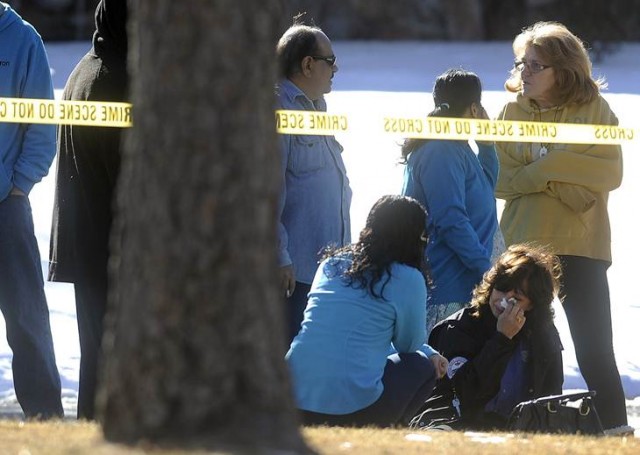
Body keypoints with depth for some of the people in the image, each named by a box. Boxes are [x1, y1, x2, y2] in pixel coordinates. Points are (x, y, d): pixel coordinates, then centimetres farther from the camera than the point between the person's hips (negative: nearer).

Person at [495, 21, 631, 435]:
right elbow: (502, 179, -3)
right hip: (524, 245, 3)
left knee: (594, 349, -4)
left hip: (580, 247, -3)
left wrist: (546, 166, -16)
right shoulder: (513, 112, 4)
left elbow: (609, 172, -11)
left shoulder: (593, 109, -2)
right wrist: (566, 184, -15)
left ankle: (615, 428, 3)